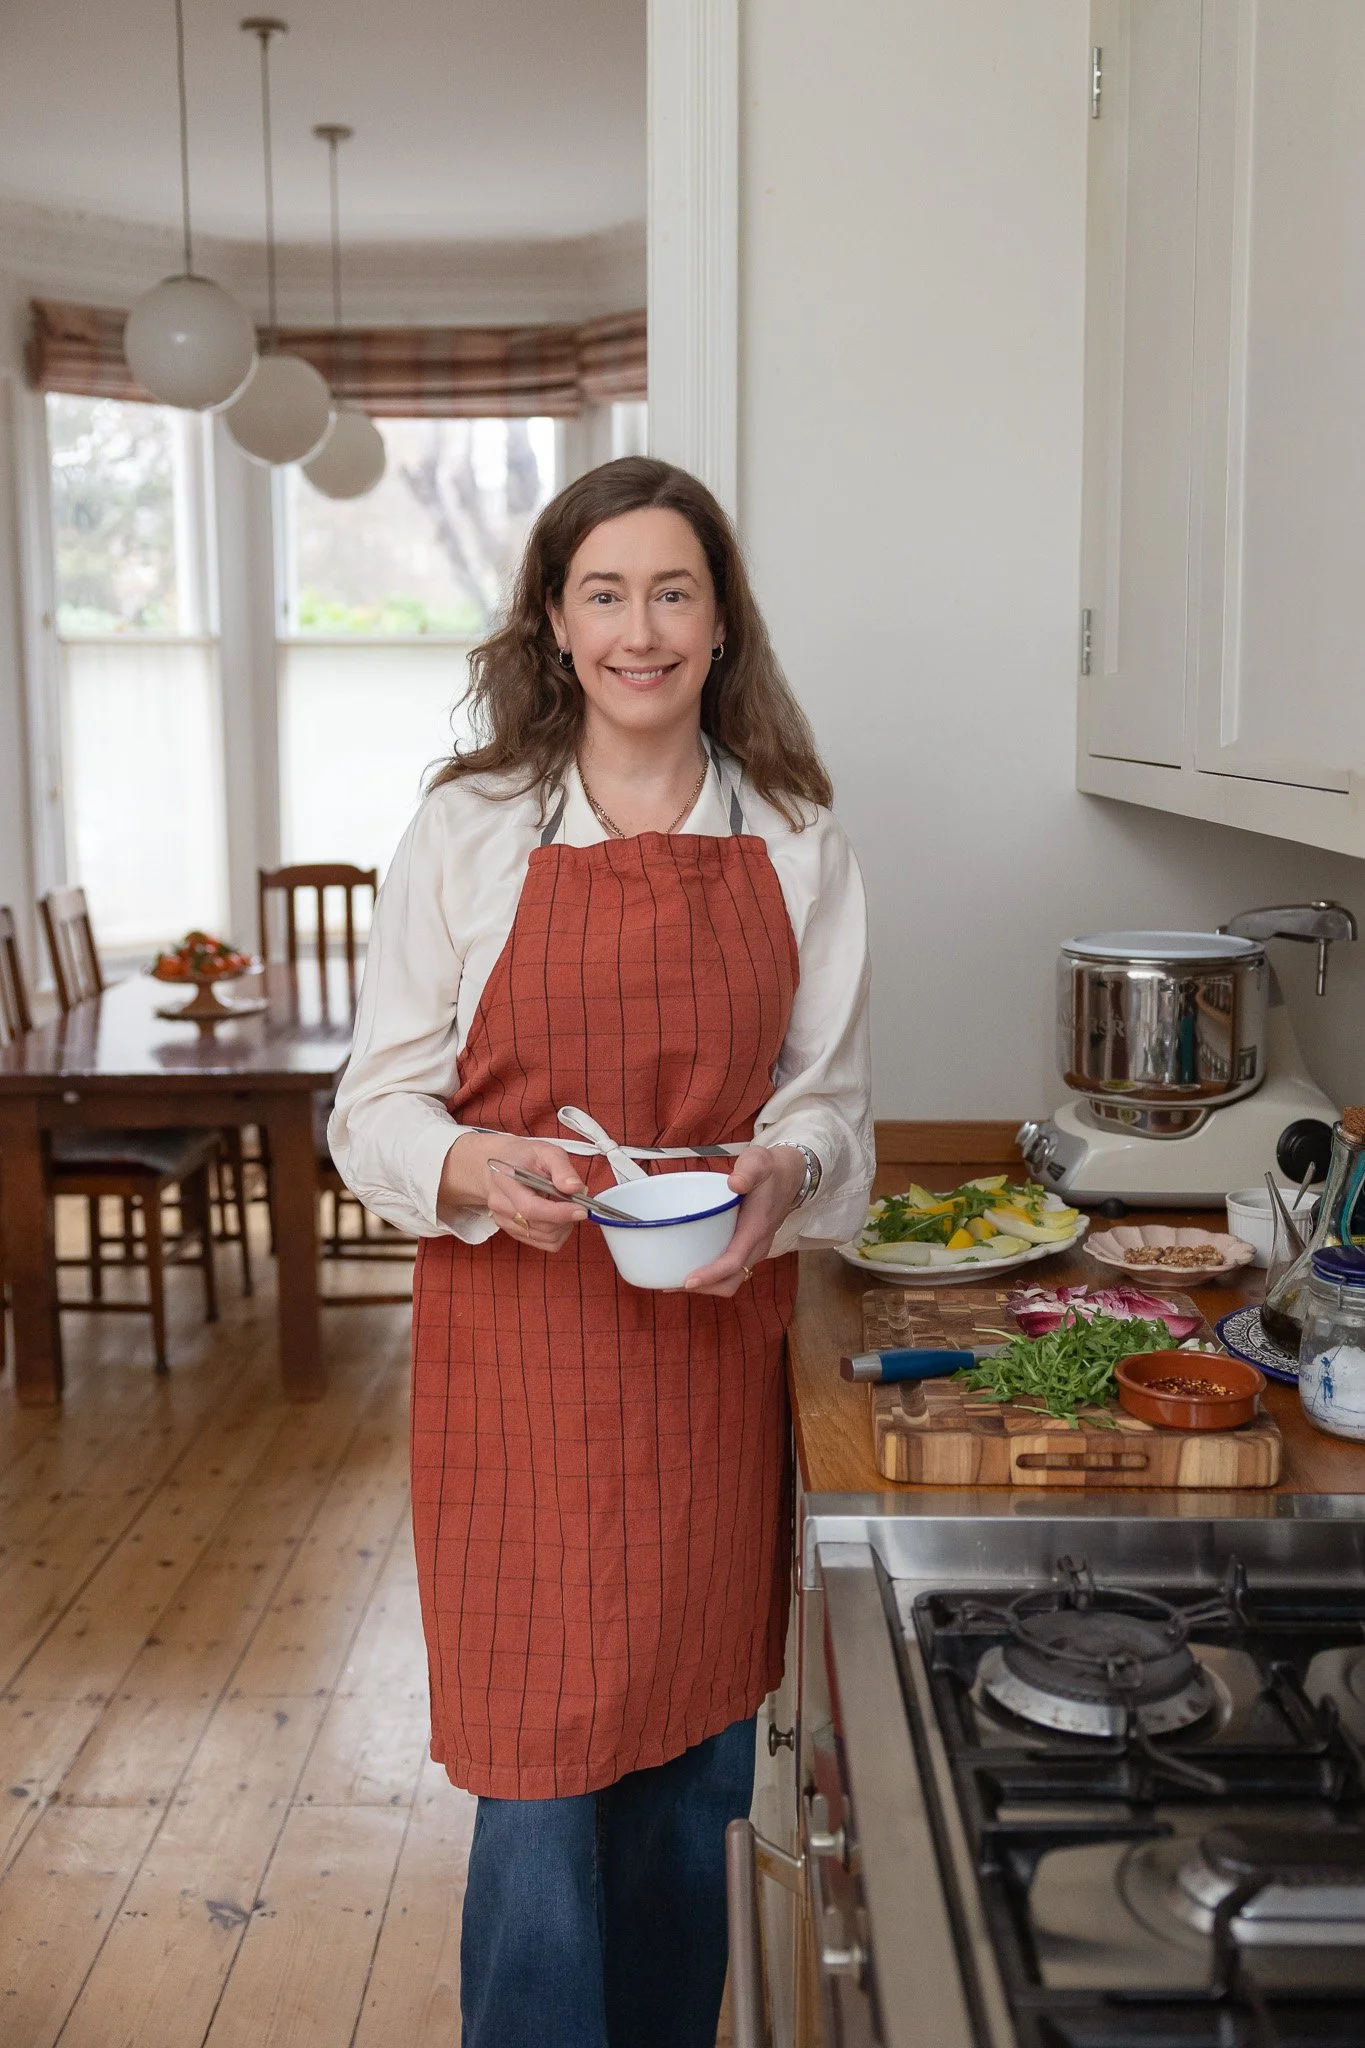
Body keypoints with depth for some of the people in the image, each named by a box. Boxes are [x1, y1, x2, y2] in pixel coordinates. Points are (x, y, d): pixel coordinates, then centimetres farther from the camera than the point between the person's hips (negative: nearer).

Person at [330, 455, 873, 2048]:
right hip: (519, 1336, -2)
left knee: (696, 1759, 14)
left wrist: (784, 1171, -14)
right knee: (543, 1779, 1)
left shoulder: (794, 845, 5)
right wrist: (471, 1166, -22)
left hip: (719, 1336, 3)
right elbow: (377, 1104, -1)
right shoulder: (467, 830, -2)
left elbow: (830, 1098, 8)